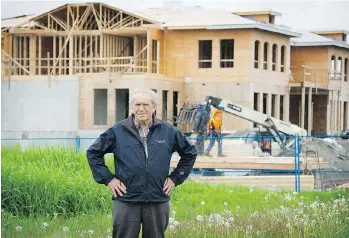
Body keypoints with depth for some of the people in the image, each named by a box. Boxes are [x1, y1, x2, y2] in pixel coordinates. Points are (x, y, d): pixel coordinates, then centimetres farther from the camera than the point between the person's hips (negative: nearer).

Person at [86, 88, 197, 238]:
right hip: (126, 201, -2)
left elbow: (190, 153, 19)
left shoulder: (168, 132, 6)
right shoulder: (117, 131, 0)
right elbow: (93, 153, 8)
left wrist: (175, 178, 11)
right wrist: (107, 179, 1)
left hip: (158, 202, 2)